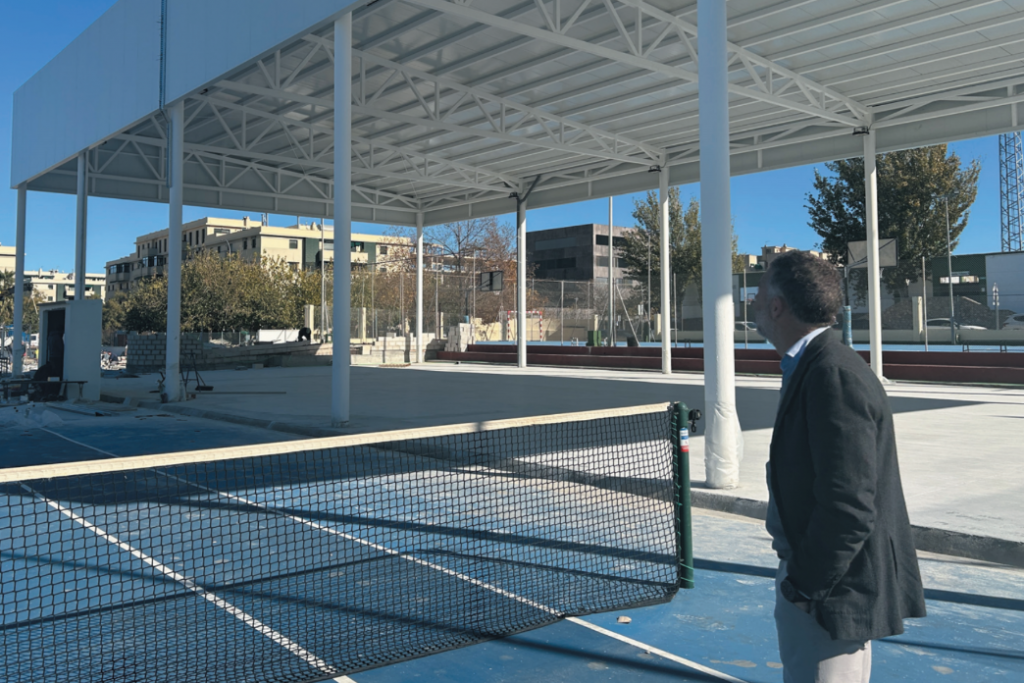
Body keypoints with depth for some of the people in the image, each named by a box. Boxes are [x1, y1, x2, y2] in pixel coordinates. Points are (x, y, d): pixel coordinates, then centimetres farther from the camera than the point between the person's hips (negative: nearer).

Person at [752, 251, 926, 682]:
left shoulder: (834, 376, -23)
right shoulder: (816, 368, 8)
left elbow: (848, 506, -26)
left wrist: (805, 585, -16)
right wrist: (798, 575, 14)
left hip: (830, 595, -10)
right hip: (813, 576, 10)